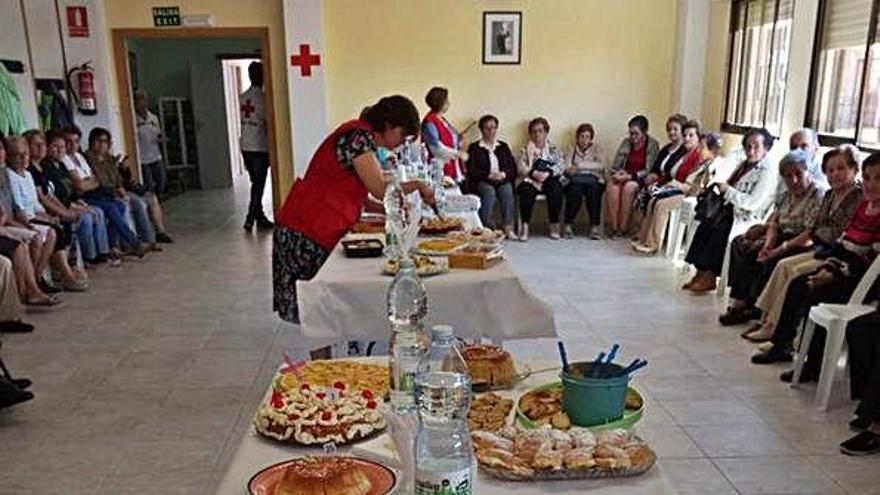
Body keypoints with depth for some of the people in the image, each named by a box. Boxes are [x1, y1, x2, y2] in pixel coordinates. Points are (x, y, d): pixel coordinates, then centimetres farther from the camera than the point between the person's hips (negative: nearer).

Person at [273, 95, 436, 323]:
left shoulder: (362, 137, 18)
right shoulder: (359, 136, -13)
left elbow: (356, 196, 18)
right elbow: (381, 189, -16)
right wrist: (417, 185, -1)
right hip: (306, 236, -10)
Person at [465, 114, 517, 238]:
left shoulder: (503, 146, 22)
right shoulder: (474, 148, 12)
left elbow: (513, 168, 12)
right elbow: (471, 171, -1)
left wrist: (503, 174, -10)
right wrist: (489, 175, -15)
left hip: (503, 181, 2)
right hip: (482, 182, -2)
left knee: (507, 190, -31)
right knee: (489, 191, -35)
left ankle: (508, 228, -32)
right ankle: (488, 228, -35)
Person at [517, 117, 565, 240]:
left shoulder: (553, 148, 15)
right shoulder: (526, 149, 15)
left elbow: (561, 165, 1)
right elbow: (521, 167, 2)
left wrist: (547, 173, -17)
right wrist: (533, 173, -18)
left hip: (550, 179, 0)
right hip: (531, 180, 0)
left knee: (556, 191, -32)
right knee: (526, 191, -33)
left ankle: (554, 224, -19)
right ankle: (525, 225, -29)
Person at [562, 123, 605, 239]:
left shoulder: (596, 148, 19)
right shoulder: (571, 149, 20)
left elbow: (601, 165, 0)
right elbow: (566, 169, 7)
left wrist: (581, 165, -10)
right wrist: (569, 170, -17)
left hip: (594, 180, 0)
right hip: (575, 181, 0)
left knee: (594, 188, -35)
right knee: (575, 189, -35)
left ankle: (594, 226, -33)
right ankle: (568, 225, -30)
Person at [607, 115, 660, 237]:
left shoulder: (652, 145, -3)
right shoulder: (626, 142, 10)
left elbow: (649, 170, -11)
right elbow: (615, 165, 10)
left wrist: (630, 176, -22)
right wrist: (618, 173, -12)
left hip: (640, 180, -4)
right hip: (625, 177, 4)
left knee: (629, 186, -35)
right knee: (612, 185, -30)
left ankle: (623, 228, -29)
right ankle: (613, 227, -30)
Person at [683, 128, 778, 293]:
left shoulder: (767, 173, -10)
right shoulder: (744, 165, 14)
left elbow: (753, 203, -20)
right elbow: (729, 185, 25)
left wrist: (728, 190, -16)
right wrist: (720, 186, 1)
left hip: (747, 219, -7)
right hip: (731, 210, 7)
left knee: (720, 230, -29)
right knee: (705, 225, -17)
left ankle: (709, 277, -21)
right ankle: (700, 272, -17)